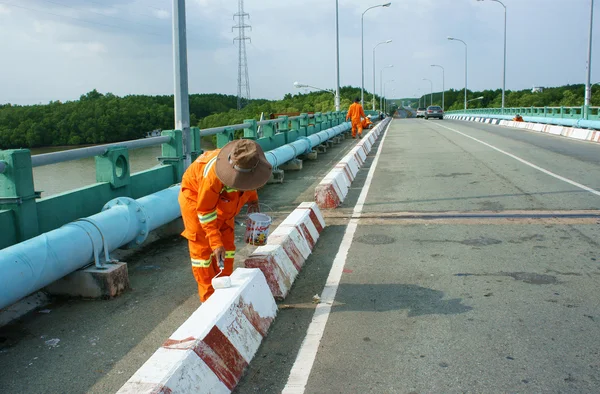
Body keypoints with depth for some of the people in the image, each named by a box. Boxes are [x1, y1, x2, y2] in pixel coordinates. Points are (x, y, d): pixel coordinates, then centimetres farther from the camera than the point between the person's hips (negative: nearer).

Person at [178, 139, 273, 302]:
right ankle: (209, 297, 0)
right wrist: (216, 243, -34)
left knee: (227, 244, 6)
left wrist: (253, 200, -7)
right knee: (202, 247, -7)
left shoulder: (248, 164, -26)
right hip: (196, 196, -6)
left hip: (222, 200, 6)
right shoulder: (214, 174, -44)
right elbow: (205, 211, -34)